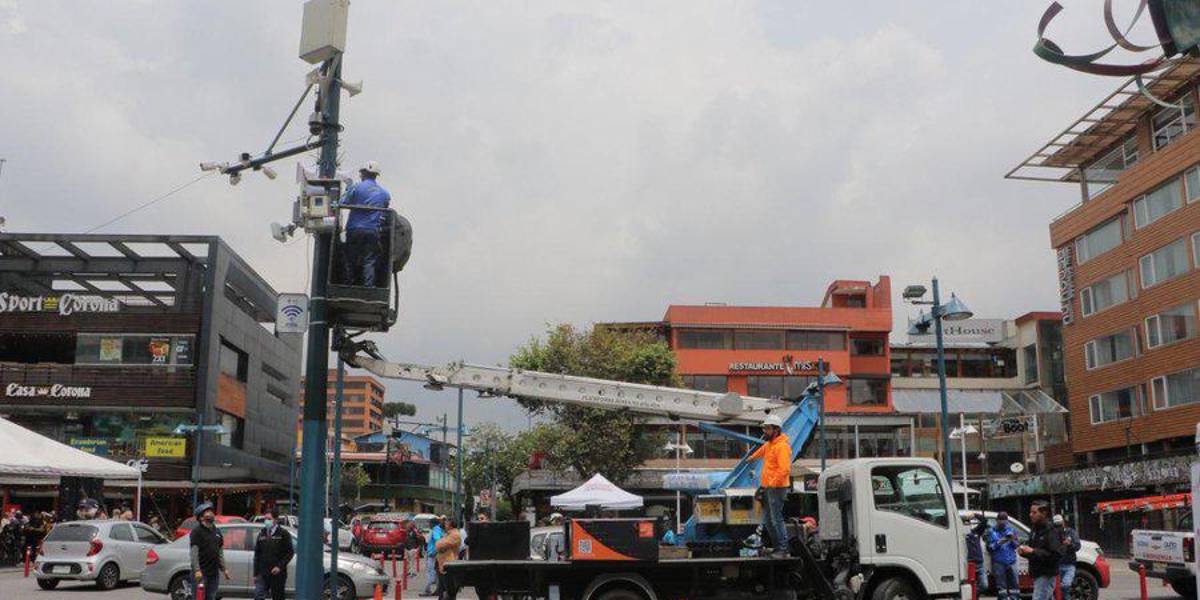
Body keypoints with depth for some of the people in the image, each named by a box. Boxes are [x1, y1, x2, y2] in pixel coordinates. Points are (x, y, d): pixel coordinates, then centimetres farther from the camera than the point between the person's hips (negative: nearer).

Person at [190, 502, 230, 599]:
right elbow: (194, 553, -14)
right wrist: (197, 570, -23)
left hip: (214, 573, 7)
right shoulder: (196, 532, -6)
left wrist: (224, 569, 16)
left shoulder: (217, 531, 16)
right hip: (200, 573, -7)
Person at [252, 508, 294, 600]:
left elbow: (290, 552, -5)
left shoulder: (283, 534, -3)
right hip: (262, 574, 3)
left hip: (277, 574, -3)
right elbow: (257, 554, 13)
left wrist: (280, 566, -16)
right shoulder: (262, 534, 9)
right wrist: (255, 573, 8)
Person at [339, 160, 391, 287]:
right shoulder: (385, 193, 10)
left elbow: (343, 204, 2)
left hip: (355, 230, -2)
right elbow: (385, 213, 12)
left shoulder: (356, 187, -2)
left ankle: (348, 285, 7)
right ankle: (369, 287, -3)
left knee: (349, 260, 7)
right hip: (374, 231, 2)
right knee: (369, 262, 3)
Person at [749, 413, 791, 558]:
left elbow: (784, 469, -26)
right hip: (768, 487, 10)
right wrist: (751, 457, 54)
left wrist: (770, 484, -25)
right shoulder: (769, 443, 13)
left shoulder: (782, 446, -17)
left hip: (777, 488, -10)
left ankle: (783, 549, -3)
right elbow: (762, 450, 38)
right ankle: (776, 545, 21)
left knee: (776, 519, -9)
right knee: (767, 519, 13)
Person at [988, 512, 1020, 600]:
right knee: (1001, 586, -1)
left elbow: (1016, 546, 9)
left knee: (1014, 584, 1)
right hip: (998, 562, -2)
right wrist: (999, 542, -16)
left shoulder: (1011, 530, 10)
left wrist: (1013, 540, -12)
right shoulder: (992, 532, 5)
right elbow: (990, 548, 0)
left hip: (1011, 562, 2)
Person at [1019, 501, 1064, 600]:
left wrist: (1033, 551, -24)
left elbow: (1057, 555, -23)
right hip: (1037, 574, 9)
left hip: (1046, 575, -9)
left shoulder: (1051, 532, -14)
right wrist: (1023, 551, 0)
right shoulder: (1034, 530, 13)